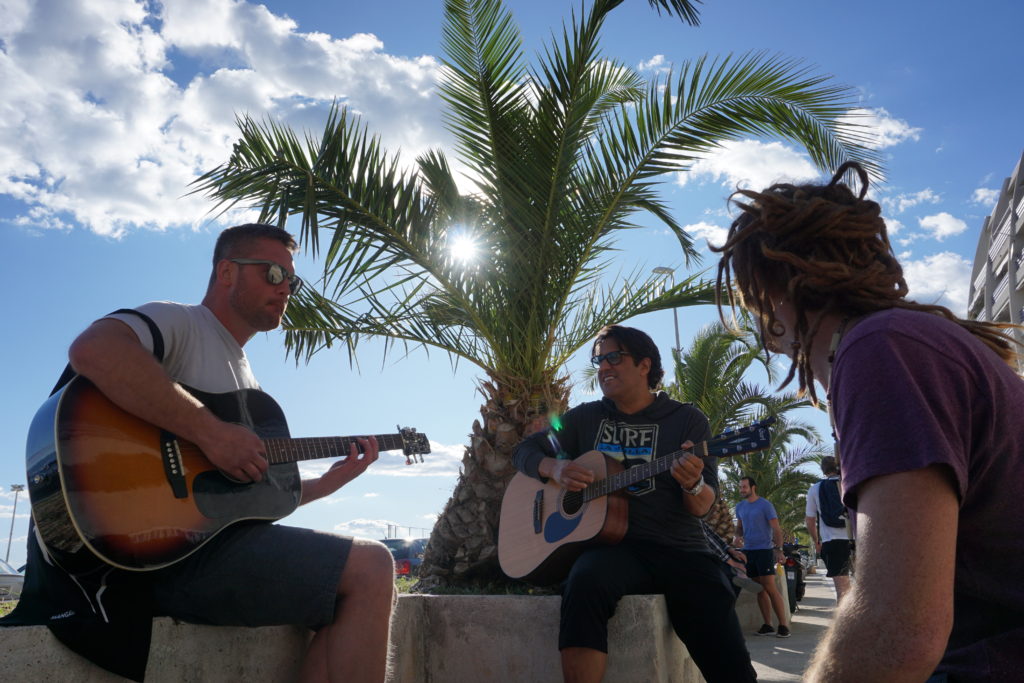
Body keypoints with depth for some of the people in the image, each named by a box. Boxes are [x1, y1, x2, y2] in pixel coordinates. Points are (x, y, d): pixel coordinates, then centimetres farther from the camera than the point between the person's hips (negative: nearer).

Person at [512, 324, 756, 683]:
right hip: (612, 546, 0)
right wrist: (555, 468, -7)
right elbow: (524, 450, 15)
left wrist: (693, 485, -24)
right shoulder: (586, 417, 13)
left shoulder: (687, 420, 7)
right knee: (585, 582, -36)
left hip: (682, 551, 0)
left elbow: (701, 507, 1)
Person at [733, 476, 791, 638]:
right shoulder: (740, 506, 12)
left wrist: (778, 549, -17)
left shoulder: (765, 505, -6)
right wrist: (738, 537, 1)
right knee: (759, 589, 8)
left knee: (770, 588, -10)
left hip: (764, 550, -6)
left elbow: (776, 528, -8)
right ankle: (767, 625, 12)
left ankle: (783, 626, -6)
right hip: (748, 550, 6)